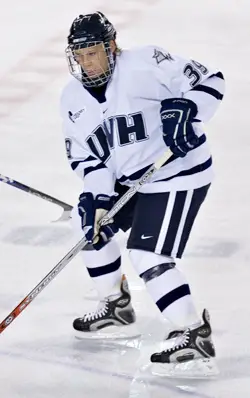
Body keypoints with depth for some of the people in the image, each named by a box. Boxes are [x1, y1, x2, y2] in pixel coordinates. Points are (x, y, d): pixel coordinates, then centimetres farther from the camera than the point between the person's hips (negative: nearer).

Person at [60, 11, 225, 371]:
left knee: (148, 257, -18)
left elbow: (210, 81, -16)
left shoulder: (145, 65, -19)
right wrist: (99, 196, -12)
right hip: (129, 180, 9)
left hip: (178, 173, -9)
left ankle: (195, 334, -11)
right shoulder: (73, 99, 2)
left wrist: (185, 110, -32)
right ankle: (116, 303, 33)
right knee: (89, 218, 18)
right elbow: (85, 156, 4)